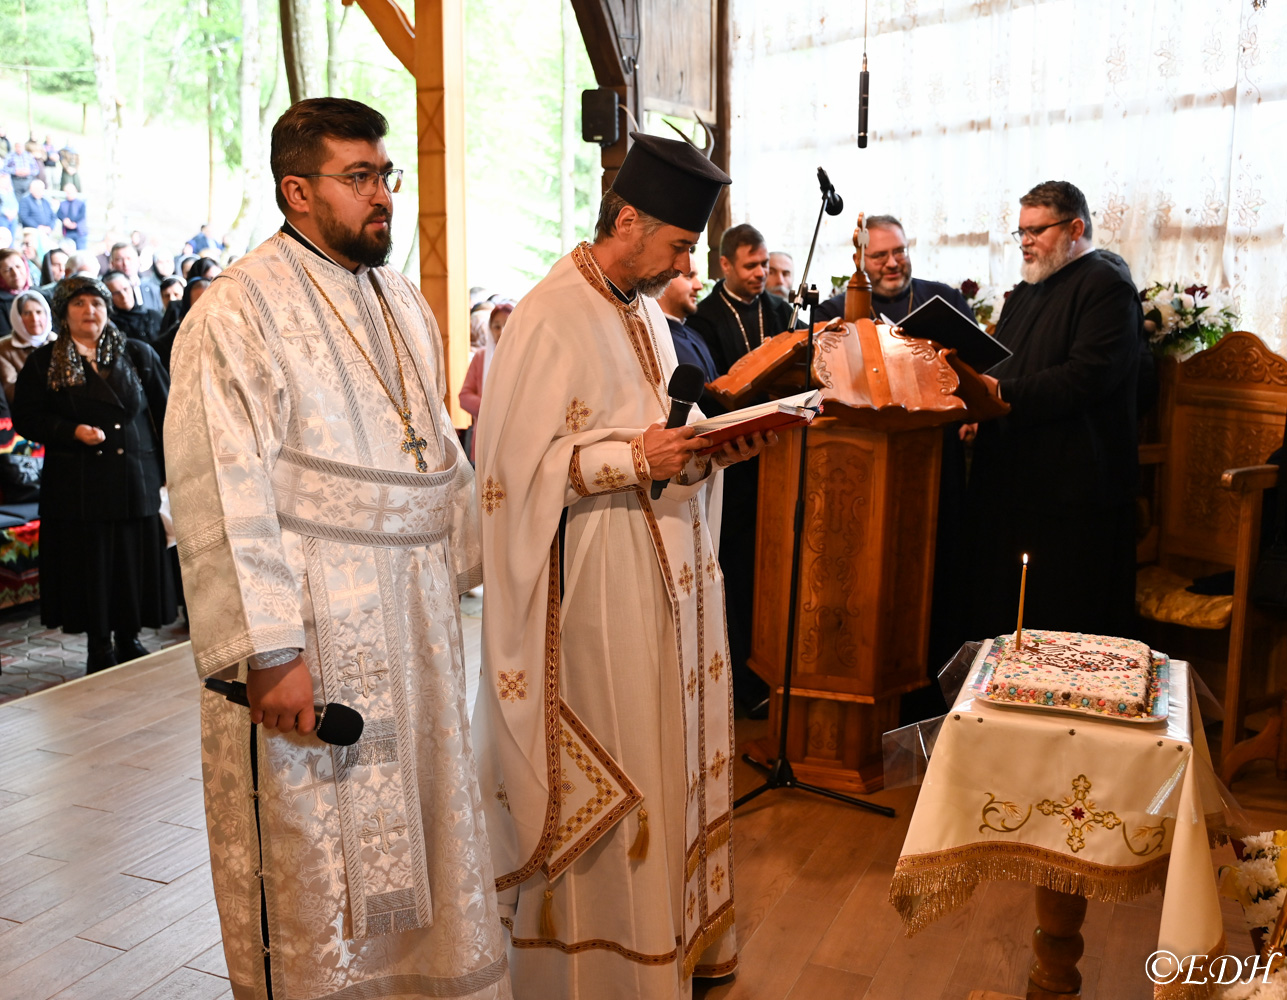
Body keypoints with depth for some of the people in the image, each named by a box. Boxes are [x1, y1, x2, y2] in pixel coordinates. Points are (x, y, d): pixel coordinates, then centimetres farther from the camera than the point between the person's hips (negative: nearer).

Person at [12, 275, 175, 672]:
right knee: (89, 564, 2)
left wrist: (170, 472, 0)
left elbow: (165, 412, 7)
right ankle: (99, 646, 16)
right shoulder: (43, 363, 5)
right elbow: (26, 419, 4)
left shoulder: (138, 354, 8)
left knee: (136, 561, 3)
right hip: (78, 485, -1)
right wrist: (72, 431, -13)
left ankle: (129, 638, 20)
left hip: (135, 478, 1)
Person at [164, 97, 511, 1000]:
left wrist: (480, 556, 16)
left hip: (415, 623, 7)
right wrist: (269, 652, -20)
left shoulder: (403, 302, 14)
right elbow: (223, 496, -16)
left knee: (421, 842, 18)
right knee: (317, 865, 6)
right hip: (310, 630, -7)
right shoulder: (238, 311, -11)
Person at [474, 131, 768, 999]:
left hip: (665, 574, 8)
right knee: (608, 775, 3)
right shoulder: (549, 319, -13)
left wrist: (710, 448, 3)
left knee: (670, 755, 16)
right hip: (598, 586, -8)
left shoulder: (645, 310, 13)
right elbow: (520, 468, -17)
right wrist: (637, 458, -24)